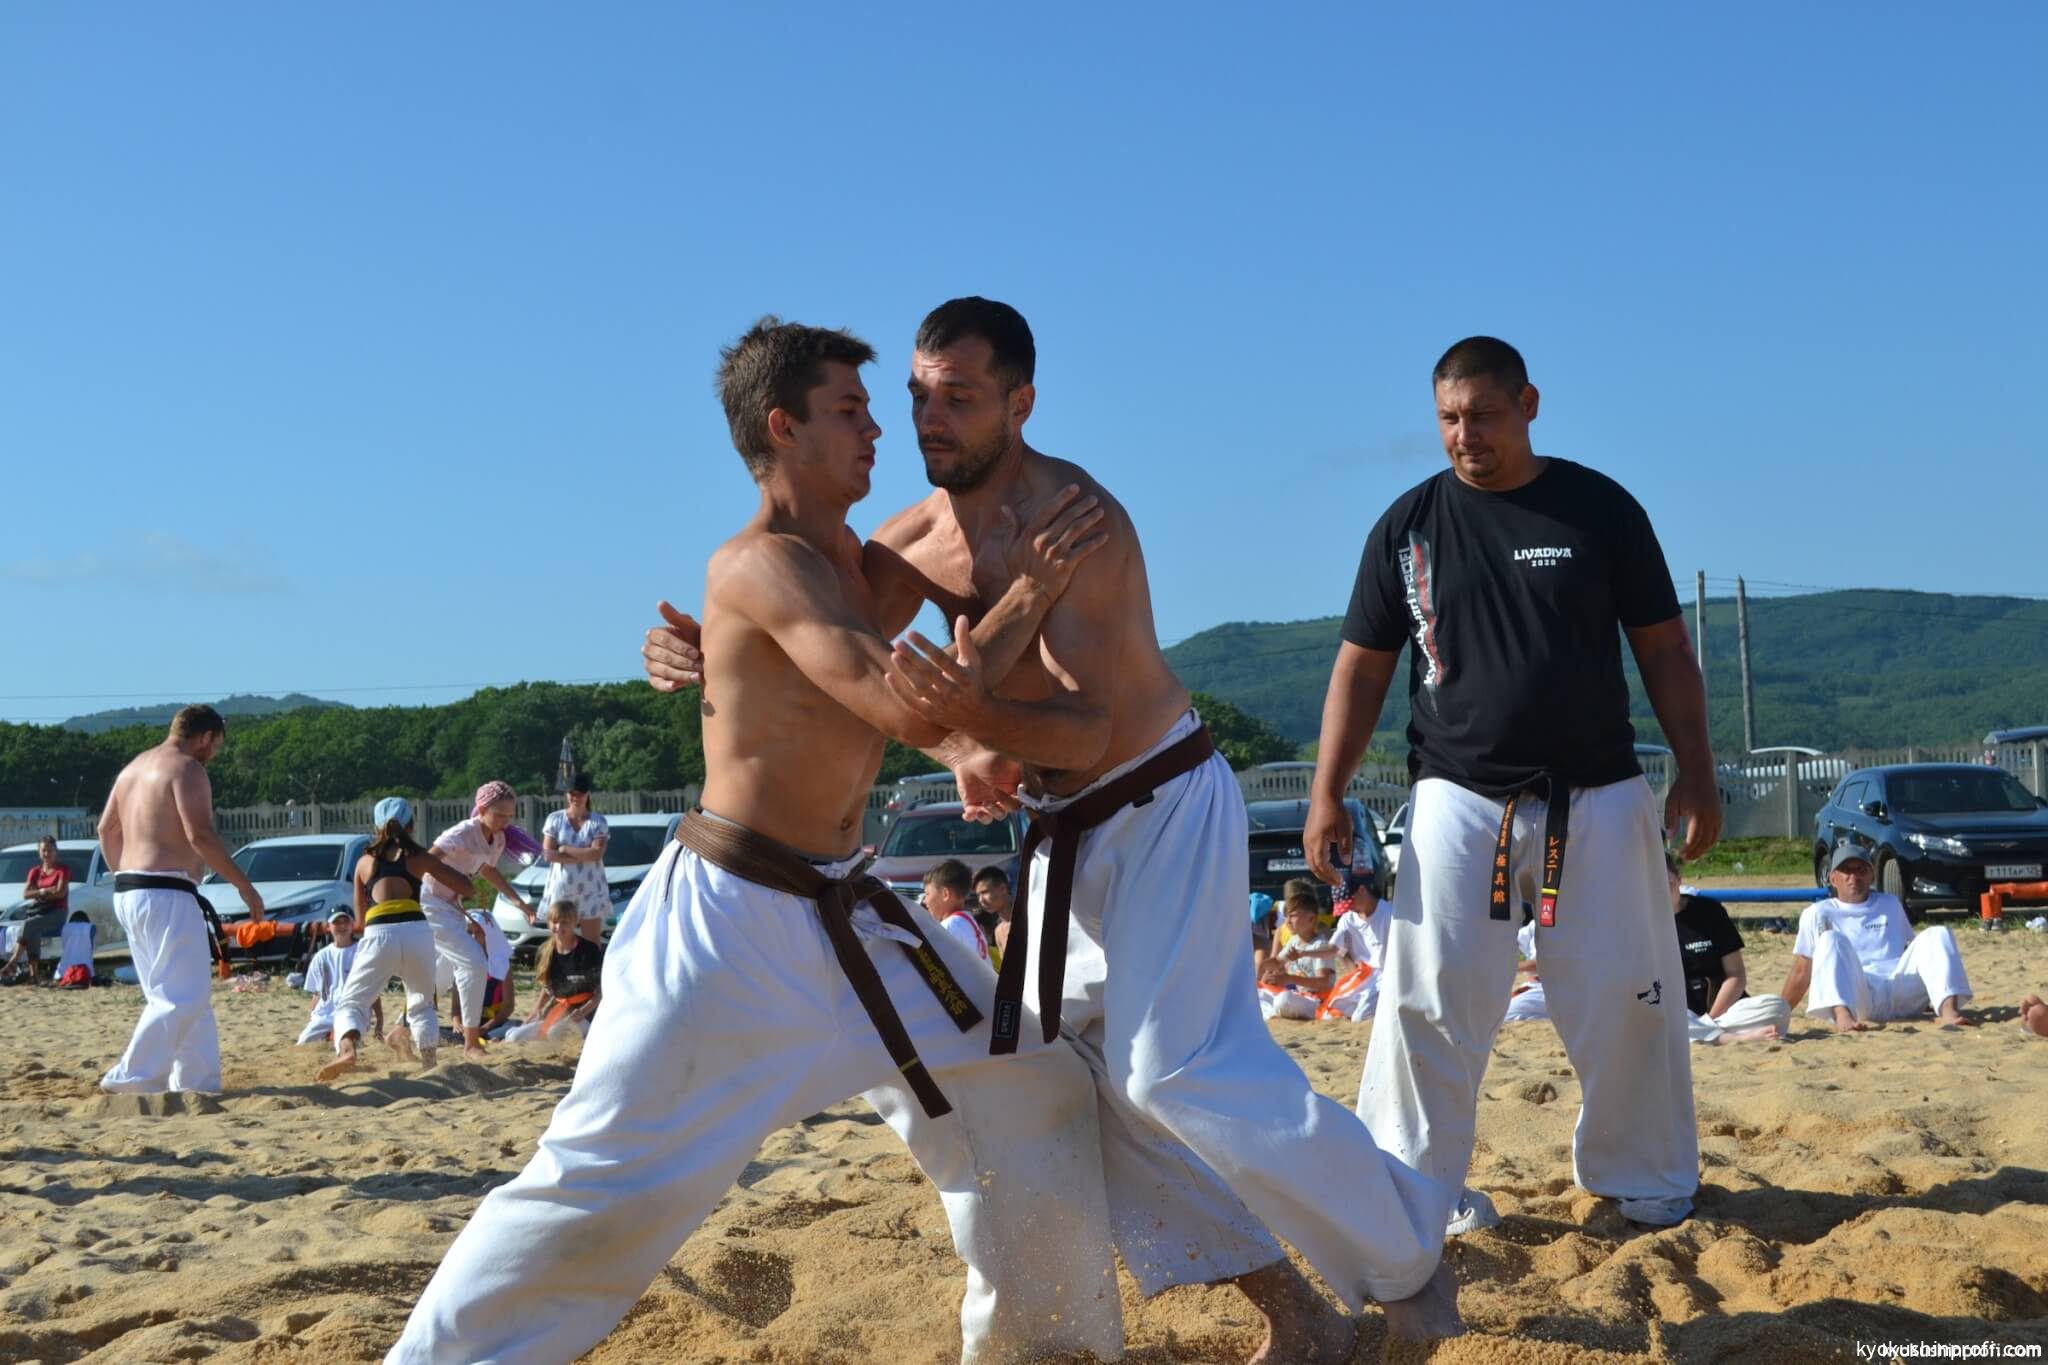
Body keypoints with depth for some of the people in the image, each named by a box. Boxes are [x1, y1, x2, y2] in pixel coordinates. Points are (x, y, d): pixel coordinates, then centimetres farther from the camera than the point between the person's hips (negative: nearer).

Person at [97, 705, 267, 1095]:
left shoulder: (135, 767, 19)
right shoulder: (187, 769, -10)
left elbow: (107, 830, 21)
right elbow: (199, 836, -20)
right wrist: (244, 886, -15)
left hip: (129, 892, 10)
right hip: (166, 894, -10)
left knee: (183, 994, 15)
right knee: (184, 996, -7)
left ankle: (198, 1081, 16)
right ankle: (132, 1079, -11)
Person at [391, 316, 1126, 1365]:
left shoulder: (849, 561, 10)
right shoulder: (759, 566, -18)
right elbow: (911, 710, -27)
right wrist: (1026, 594, -16)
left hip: (842, 916, 9)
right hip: (729, 923, -9)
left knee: (1025, 1096, 12)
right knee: (605, 1178, -6)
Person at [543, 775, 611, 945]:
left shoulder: (598, 822, 2)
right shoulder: (555, 819, 4)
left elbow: (596, 853, -11)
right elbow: (548, 854, -6)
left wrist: (565, 849, -9)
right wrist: (583, 856, -11)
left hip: (590, 888, 0)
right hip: (561, 886, 0)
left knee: (592, 943, 0)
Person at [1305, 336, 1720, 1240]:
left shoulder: (1600, 509, 1)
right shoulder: (1409, 524, 2)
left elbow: (1663, 649, 5)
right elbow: (1361, 668, 5)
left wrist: (1696, 773, -1)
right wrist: (1326, 795, -1)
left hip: (1597, 799, 0)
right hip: (1459, 800, 0)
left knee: (1628, 1002, 6)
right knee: (1429, 1004, -4)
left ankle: (1648, 1180, 24)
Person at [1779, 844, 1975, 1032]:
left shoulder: (1890, 904, 29)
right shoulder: (1817, 914, 18)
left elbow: (1914, 950, 32)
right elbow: (1802, 972, 16)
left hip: (1901, 993, 3)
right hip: (1856, 994, -3)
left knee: (1938, 934, -15)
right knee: (1831, 940, -30)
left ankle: (1948, 1011, -39)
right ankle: (1843, 1016, -55)